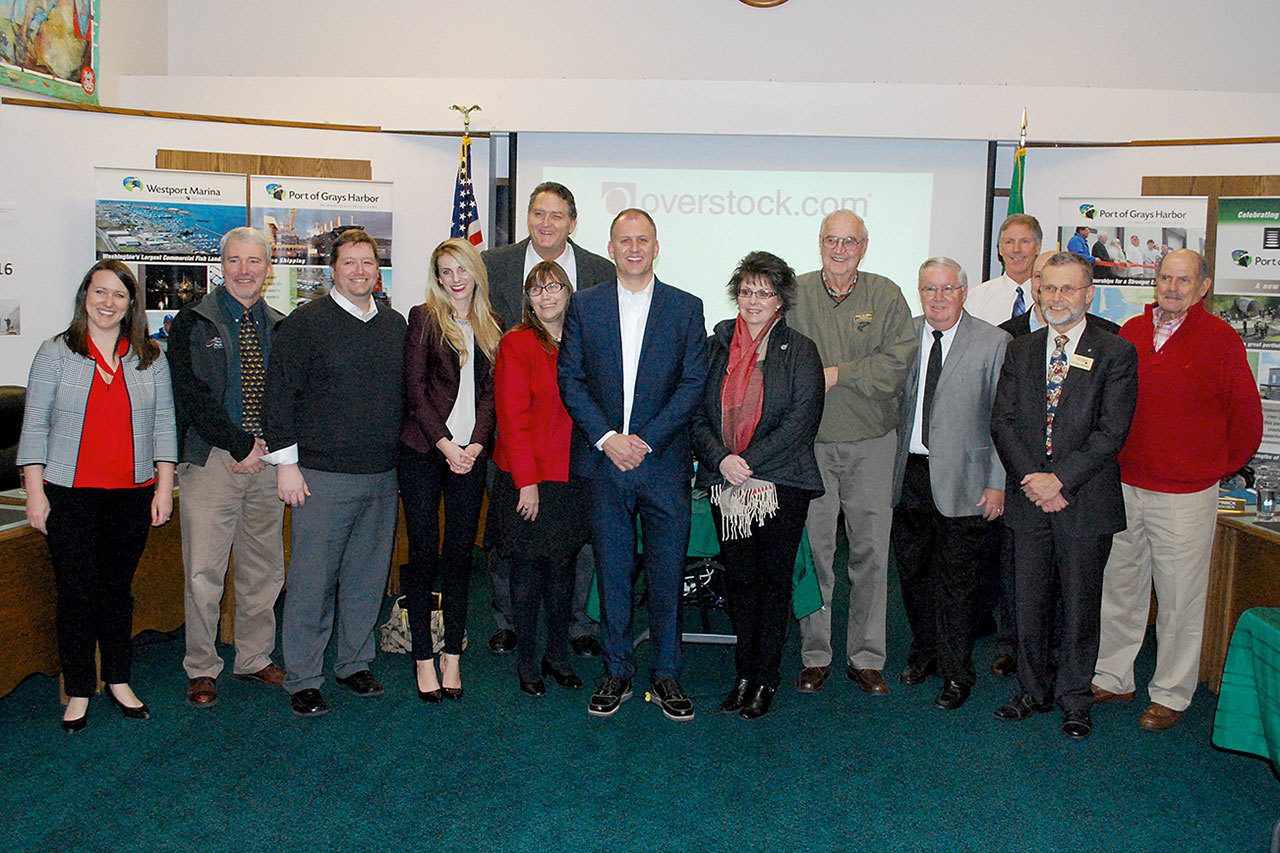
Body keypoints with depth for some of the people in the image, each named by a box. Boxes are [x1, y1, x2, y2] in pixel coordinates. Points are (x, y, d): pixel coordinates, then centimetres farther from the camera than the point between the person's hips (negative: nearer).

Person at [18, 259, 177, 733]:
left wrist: (165, 486, 2)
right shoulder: (56, 353, 1)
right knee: (76, 592, 3)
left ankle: (119, 681, 25)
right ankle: (79, 692, 16)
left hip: (132, 495, 2)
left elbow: (163, 424, 7)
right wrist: (35, 492, -5)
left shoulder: (151, 357, 6)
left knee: (117, 588, 11)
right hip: (70, 496, -2)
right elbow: (35, 426, 0)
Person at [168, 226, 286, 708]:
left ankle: (254, 660, 25)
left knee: (264, 569, 10)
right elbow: (192, 395, -8)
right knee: (203, 572, -2)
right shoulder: (194, 322, 0)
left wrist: (267, 446, -3)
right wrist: (241, 444, -12)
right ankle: (202, 670, 13)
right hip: (211, 460, -4)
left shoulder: (278, 327, 13)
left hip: (265, 458, 4)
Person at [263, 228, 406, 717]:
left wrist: (401, 458, 16)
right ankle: (302, 681, 12)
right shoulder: (305, 323, -4)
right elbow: (279, 394, -6)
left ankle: (354, 663, 27)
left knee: (367, 576, 12)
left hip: (382, 476, 5)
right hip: (323, 476, -5)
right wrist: (286, 462, -9)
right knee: (313, 580, 0)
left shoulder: (394, 325, 13)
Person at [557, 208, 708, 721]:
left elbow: (694, 382, -2)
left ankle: (666, 676, 19)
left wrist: (646, 440, -11)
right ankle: (616, 674, 22)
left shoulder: (686, 308, 4)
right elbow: (570, 378, 3)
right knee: (612, 573, 8)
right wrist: (607, 438, -10)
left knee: (667, 573, 4)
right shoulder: (585, 305, 7)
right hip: (605, 462, 1)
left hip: (664, 462, -1)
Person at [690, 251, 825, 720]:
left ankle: (766, 679, 15)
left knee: (774, 580, 4)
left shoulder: (799, 350, 0)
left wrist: (750, 462, -15)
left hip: (781, 486, -3)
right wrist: (721, 458, -11)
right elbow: (697, 413, 7)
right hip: (726, 485, 3)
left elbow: (800, 421, -9)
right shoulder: (717, 346, 10)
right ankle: (744, 673, 21)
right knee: (739, 580, 8)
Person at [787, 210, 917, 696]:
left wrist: (838, 374, -13)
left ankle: (866, 657, 18)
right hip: (809, 442, 0)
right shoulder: (795, 294, 4)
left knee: (871, 551, 5)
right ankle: (815, 655, 18)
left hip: (871, 442, 1)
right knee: (813, 549, 5)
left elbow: (900, 361, -7)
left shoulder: (886, 296, 4)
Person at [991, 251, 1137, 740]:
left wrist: (1060, 479, -16)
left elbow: (1111, 431, -10)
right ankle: (1034, 691, 27)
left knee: (1080, 603, 7)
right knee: (1029, 602, 11)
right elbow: (1002, 422, 3)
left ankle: (1074, 699, 23)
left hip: (1086, 501, -3)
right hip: (1029, 498, 3)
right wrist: (1031, 480, -10)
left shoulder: (1116, 354, -2)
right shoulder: (1020, 351, 9)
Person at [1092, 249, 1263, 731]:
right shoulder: (1131, 333, 6)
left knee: (1180, 600, 4)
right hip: (1124, 489, 4)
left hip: (1185, 496, -4)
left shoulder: (1220, 339, -6)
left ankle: (1171, 695, 18)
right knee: (1120, 588, 13)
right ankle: (1112, 678, 26)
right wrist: (1118, 462, 12)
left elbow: (1246, 417, 0)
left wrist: (1217, 469, 5)